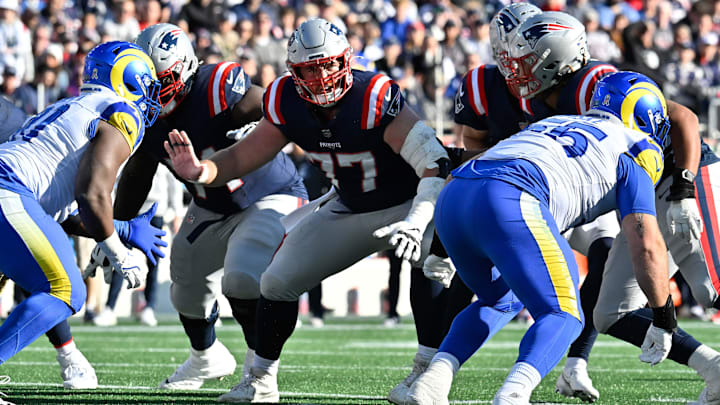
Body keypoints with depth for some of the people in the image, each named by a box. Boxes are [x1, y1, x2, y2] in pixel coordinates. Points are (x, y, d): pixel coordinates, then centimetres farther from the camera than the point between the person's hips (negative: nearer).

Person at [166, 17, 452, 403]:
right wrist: (200, 171, -25)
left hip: (409, 203, -6)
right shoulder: (288, 104, -14)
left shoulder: (374, 98, -32)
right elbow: (241, 158, -4)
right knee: (279, 280, 0)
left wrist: (415, 223, -49)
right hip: (349, 209, 6)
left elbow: (436, 164, -36)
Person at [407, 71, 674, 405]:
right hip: (510, 202, -7)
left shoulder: (552, 125, 37)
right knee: (563, 315, 3)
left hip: (451, 198, 7)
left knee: (501, 300, 29)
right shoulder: (633, 151, 18)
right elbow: (647, 245, 9)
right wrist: (664, 318, 19)